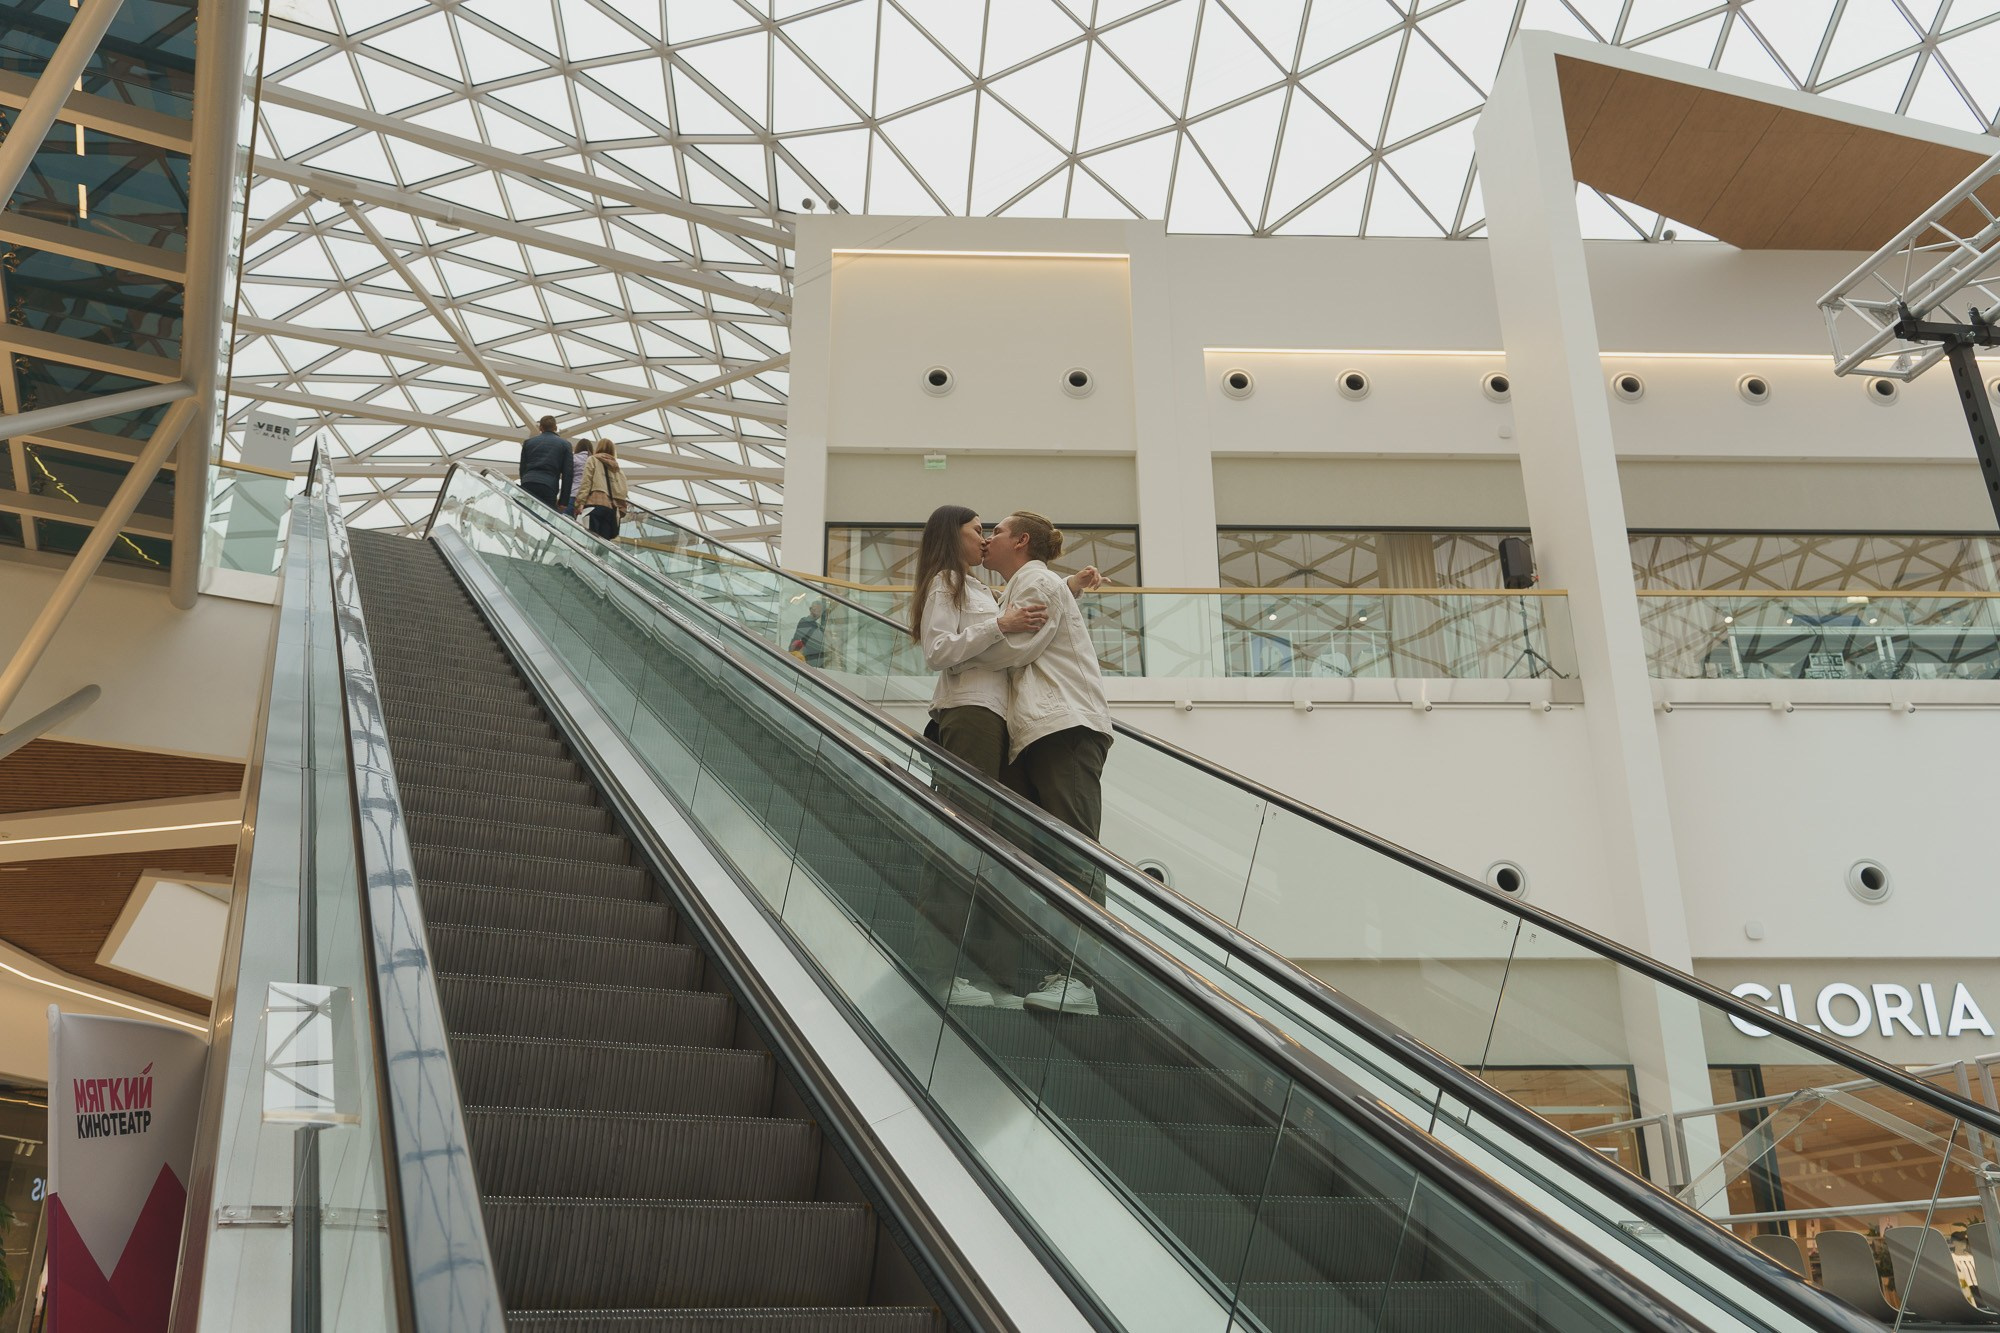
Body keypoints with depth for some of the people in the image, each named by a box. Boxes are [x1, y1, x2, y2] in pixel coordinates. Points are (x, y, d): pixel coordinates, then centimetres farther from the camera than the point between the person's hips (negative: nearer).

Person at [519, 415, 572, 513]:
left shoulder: (528, 442, 21)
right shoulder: (564, 444, 13)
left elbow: (522, 469, 19)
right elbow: (567, 474, 7)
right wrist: (563, 501, 6)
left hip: (527, 484, 3)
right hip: (548, 487, -3)